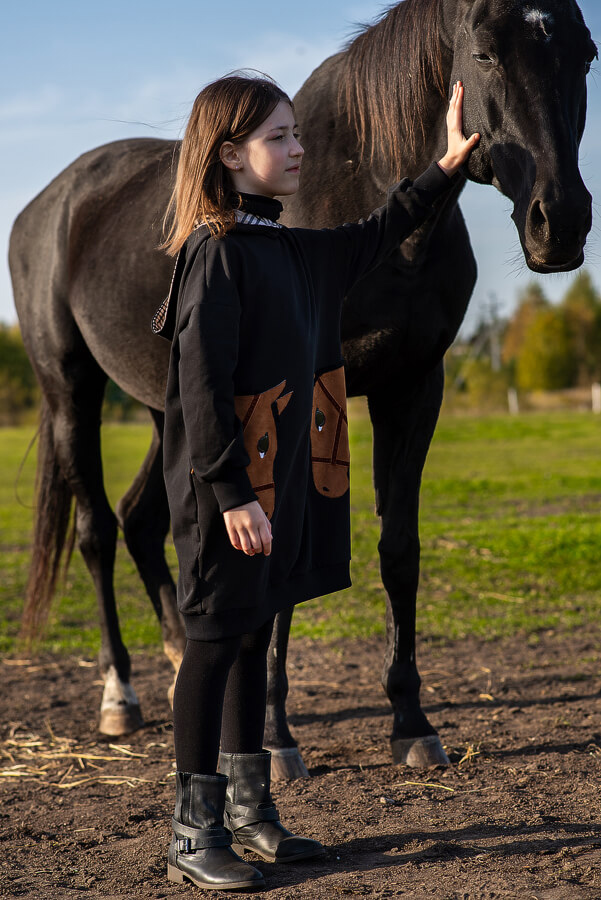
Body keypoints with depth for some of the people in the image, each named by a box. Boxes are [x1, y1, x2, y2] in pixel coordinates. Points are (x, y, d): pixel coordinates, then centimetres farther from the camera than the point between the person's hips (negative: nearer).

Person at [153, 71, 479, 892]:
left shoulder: (293, 250, 12)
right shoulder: (217, 253, -14)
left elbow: (375, 236, 29)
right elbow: (202, 385, -20)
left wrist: (445, 167, 25)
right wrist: (231, 494, -23)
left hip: (286, 482, 9)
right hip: (228, 492, -8)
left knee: (252, 639, 15)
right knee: (216, 640, -2)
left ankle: (249, 809, 26)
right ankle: (195, 834, 8)